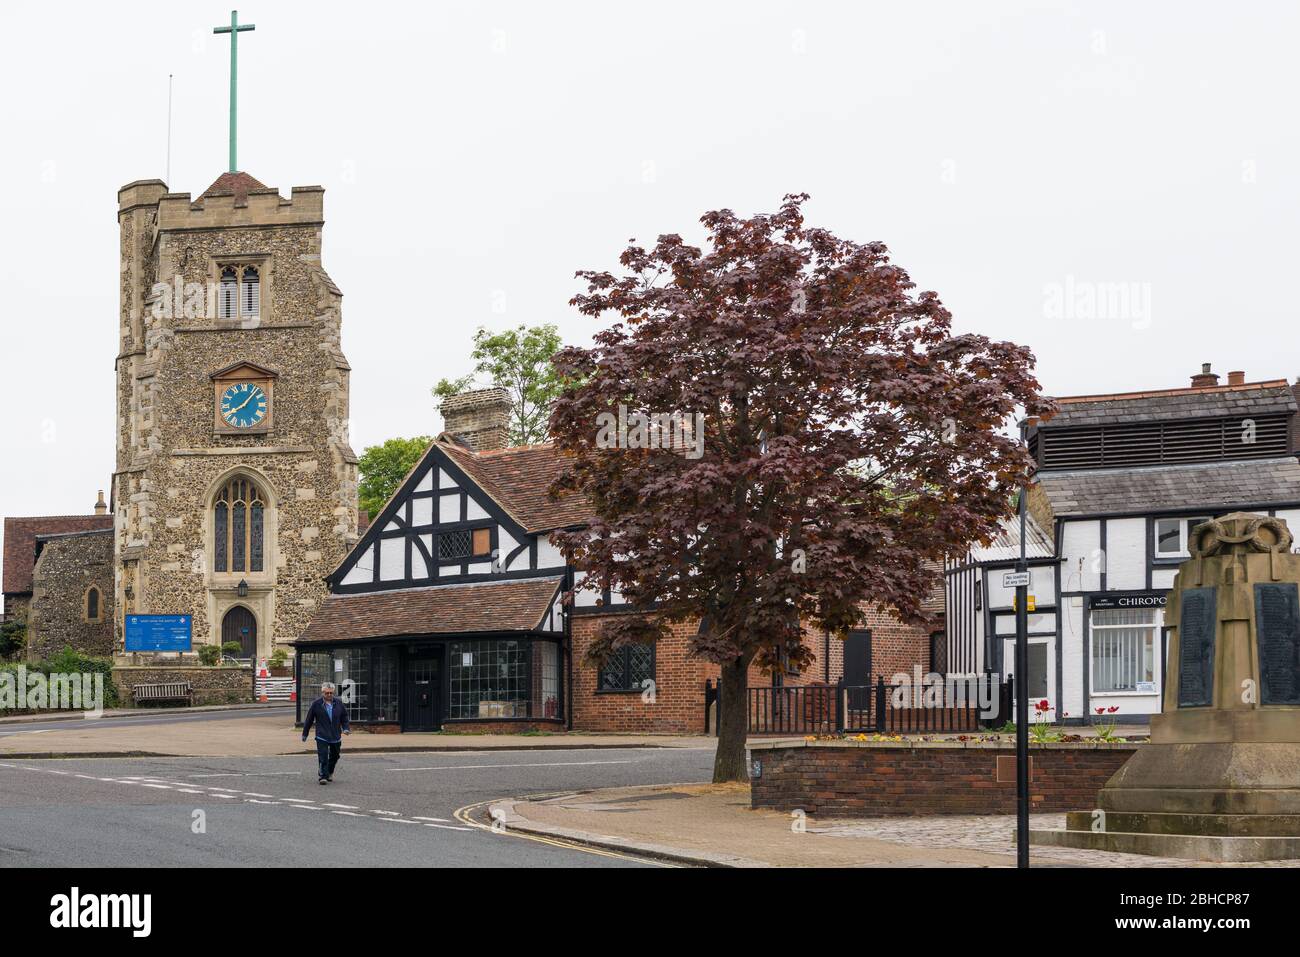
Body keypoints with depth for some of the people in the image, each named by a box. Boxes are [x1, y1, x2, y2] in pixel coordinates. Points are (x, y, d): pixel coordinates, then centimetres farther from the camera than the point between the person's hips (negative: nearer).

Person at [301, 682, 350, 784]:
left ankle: (330, 773, 37)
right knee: (323, 758, -13)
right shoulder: (316, 704, -5)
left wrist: (346, 728, -4)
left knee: (334, 756, 16)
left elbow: (344, 718, 13)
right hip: (322, 737, -3)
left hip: (336, 737, 4)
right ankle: (323, 776, -11)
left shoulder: (339, 703, 3)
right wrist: (305, 734, 7)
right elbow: (309, 720, 2)